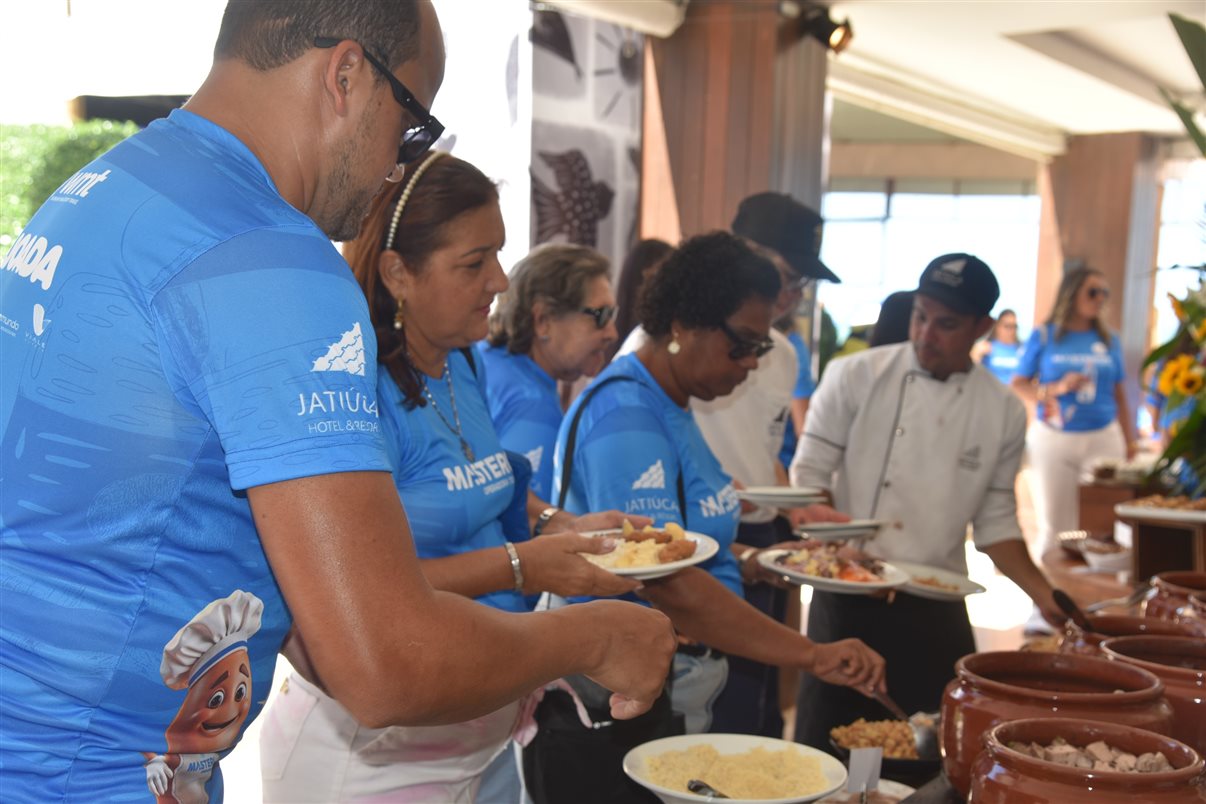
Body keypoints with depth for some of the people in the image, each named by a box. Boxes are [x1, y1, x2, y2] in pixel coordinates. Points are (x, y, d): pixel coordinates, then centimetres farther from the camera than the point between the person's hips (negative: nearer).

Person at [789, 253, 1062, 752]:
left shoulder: (1002, 412, 3)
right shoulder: (856, 377, -5)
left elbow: (995, 522, 10)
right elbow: (809, 474, -3)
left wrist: (1044, 594, -2)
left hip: (936, 614, 2)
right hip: (848, 602, -2)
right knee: (829, 748, 0)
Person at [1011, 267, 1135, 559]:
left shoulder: (1108, 341, 9)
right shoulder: (1044, 336, 2)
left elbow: (1119, 395, 13)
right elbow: (1018, 386, -1)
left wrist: (1129, 443, 9)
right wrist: (1057, 388, -16)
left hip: (1103, 439, 2)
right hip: (1052, 439, -2)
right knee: (1054, 526, 4)